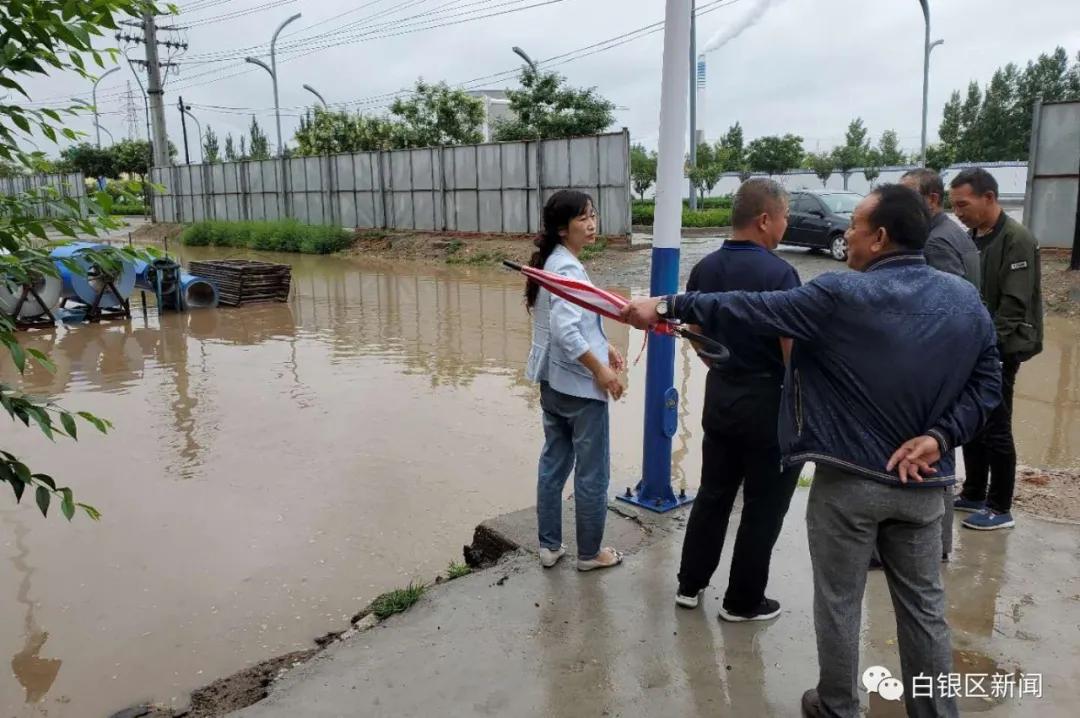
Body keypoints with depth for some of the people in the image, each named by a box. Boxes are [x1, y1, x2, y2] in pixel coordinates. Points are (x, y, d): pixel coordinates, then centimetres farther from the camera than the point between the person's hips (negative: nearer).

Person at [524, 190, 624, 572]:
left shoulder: (552, 262, 10)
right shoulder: (567, 269, -21)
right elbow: (566, 331, -30)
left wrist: (603, 345, 12)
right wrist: (601, 370, -20)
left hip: (553, 382, 10)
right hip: (579, 385, -10)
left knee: (554, 463, 16)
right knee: (592, 473, 6)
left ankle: (549, 545, 27)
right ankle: (589, 552, 20)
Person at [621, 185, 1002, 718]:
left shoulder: (841, 296, -18)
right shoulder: (966, 299, -1)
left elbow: (748, 310, -16)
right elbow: (986, 384, 2)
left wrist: (668, 307, -9)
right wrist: (938, 436, -5)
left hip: (848, 480, -4)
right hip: (922, 483, 5)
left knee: (839, 603, 13)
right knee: (923, 606, 18)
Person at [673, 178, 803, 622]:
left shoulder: (705, 269, 2)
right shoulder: (778, 273, -19)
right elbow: (794, 350, -19)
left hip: (720, 397, 7)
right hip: (769, 403, -7)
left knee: (713, 494, 19)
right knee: (763, 507, 9)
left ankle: (689, 585, 29)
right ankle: (743, 602, 21)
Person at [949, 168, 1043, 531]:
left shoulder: (1017, 239, -15)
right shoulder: (972, 238, 9)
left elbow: (1014, 304, -19)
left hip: (999, 351, -8)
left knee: (995, 428, 0)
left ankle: (1000, 508, 13)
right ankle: (973, 494, 27)